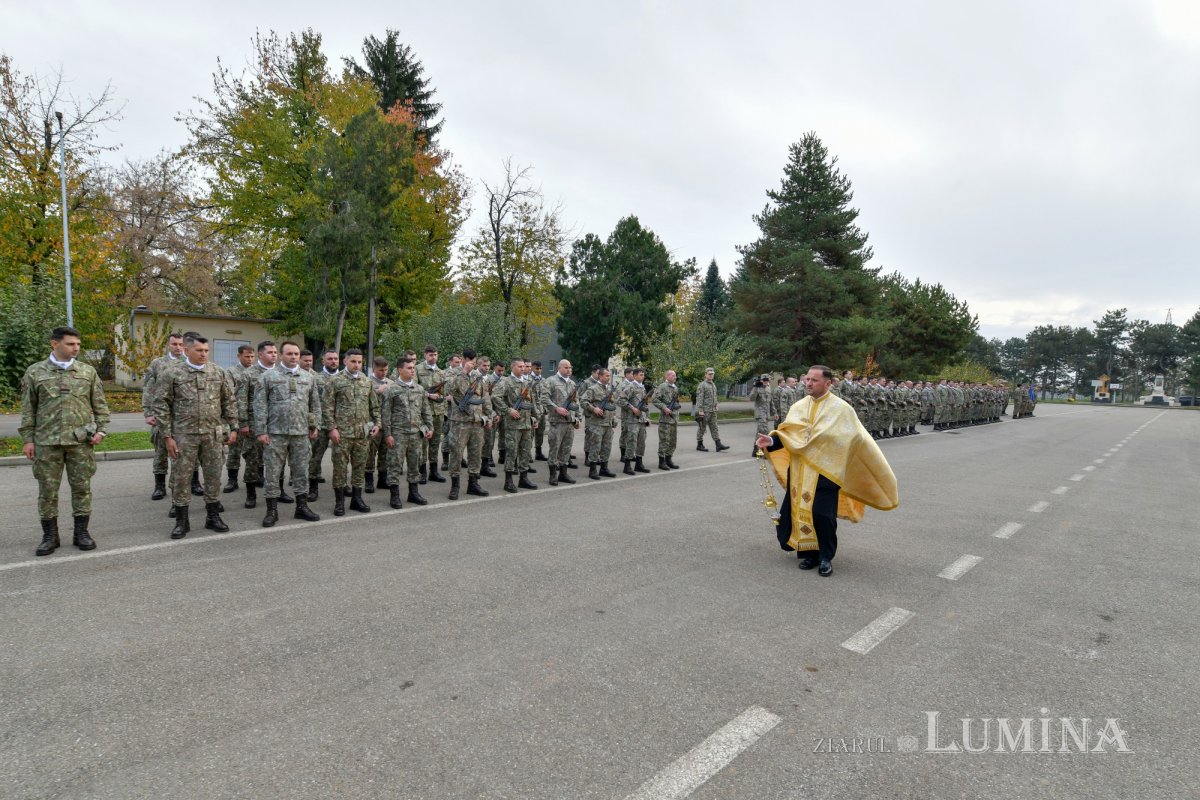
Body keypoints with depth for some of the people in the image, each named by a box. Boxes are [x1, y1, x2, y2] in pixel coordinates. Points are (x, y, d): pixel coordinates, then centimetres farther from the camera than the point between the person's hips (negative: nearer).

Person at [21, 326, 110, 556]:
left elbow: (100, 405, 9)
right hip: (47, 442, 0)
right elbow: (28, 409, 6)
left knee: (82, 487, 5)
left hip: (81, 441, 0)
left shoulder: (88, 371, 6)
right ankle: (50, 535, 17)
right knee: (47, 490, 5)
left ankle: (82, 532, 15)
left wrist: (101, 430, -2)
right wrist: (28, 439, 1)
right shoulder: (35, 371, 4)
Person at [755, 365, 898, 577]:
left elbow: (858, 439, -2)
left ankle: (826, 557, 15)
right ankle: (810, 553, 23)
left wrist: (877, 470, 1)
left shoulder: (841, 408, -6)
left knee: (822, 514, -6)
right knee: (799, 511, 5)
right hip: (800, 471, 4)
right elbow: (787, 435, 2)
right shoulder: (799, 407, 5)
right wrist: (771, 441, -18)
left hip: (826, 470, -4)